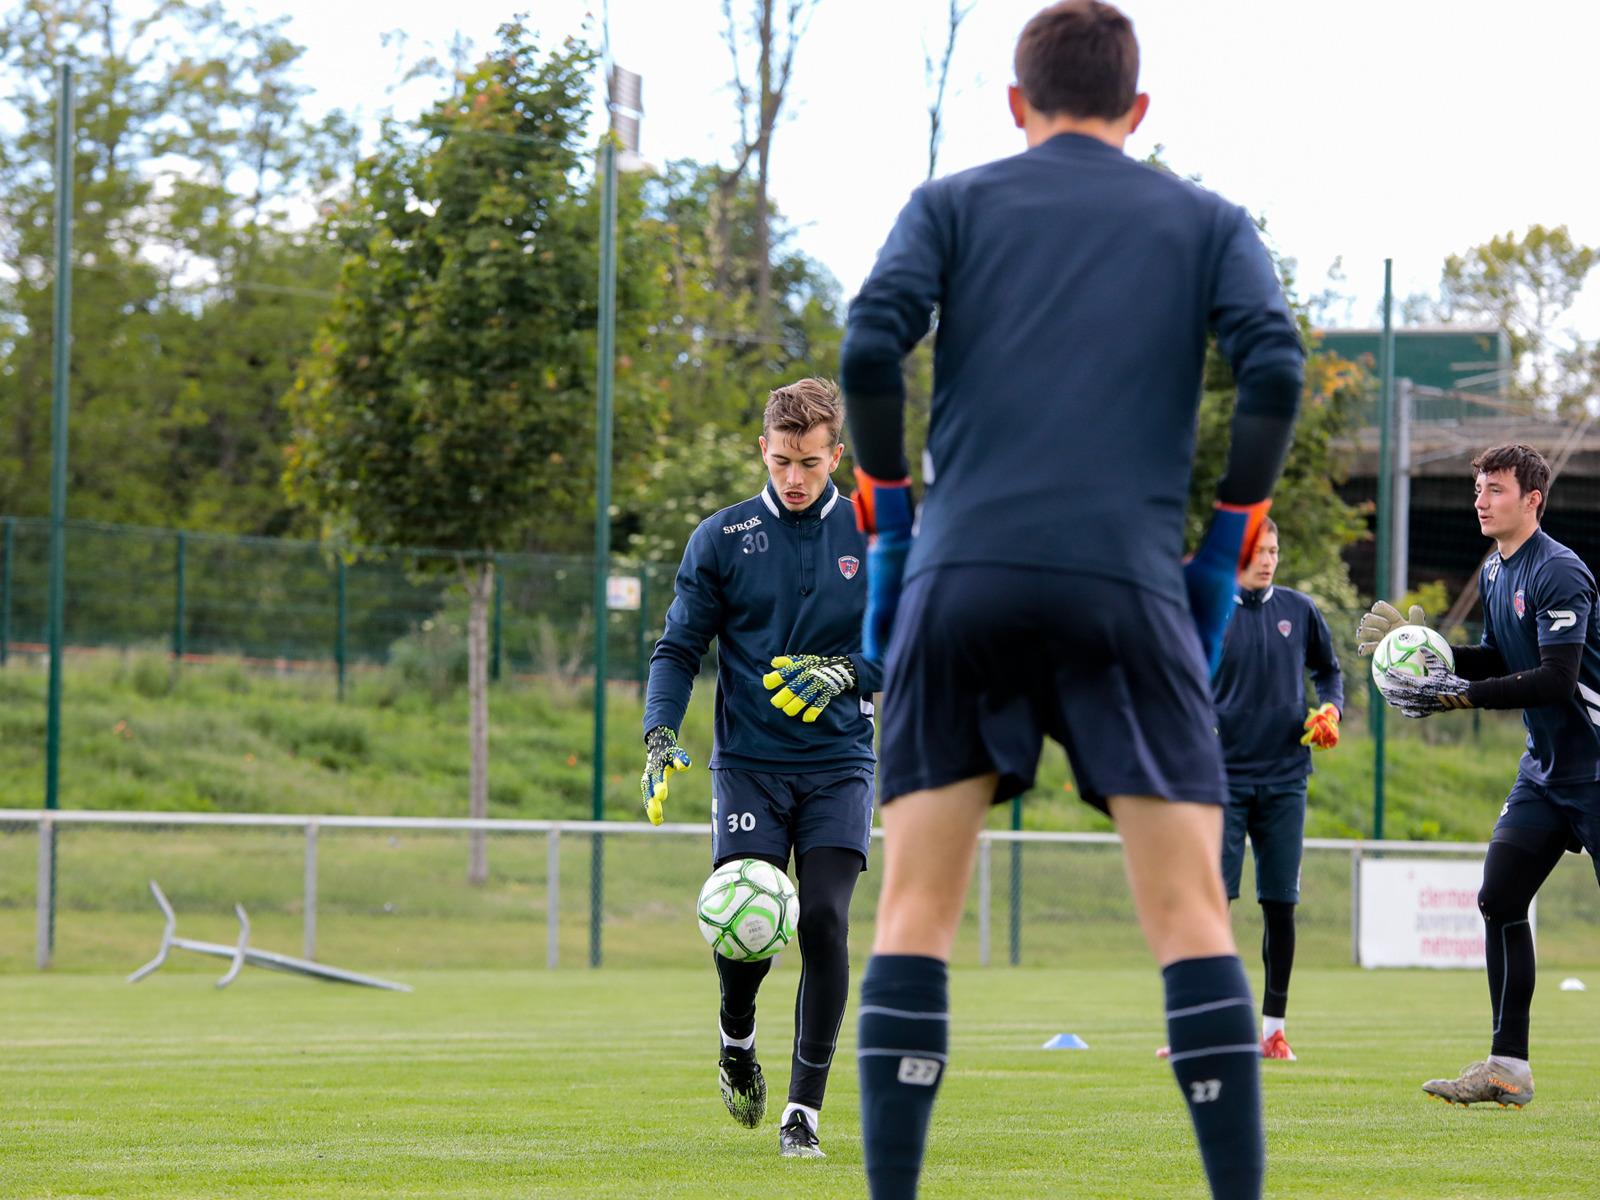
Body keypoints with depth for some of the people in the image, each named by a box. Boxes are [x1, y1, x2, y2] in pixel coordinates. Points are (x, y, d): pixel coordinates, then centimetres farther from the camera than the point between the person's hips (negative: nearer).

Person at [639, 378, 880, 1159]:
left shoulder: (872, 537, 5)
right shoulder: (721, 538, 3)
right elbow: (679, 647, 4)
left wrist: (845, 672, -13)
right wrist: (660, 737, -11)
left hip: (838, 763, 0)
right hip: (748, 763, 0)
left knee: (824, 921, -13)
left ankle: (804, 1109, -4)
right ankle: (737, 1039, 23)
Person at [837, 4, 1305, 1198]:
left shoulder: (953, 204, 15)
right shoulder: (1208, 223, 16)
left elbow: (872, 348, -2)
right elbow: (1274, 372, -1)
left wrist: (889, 522, 8)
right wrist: (1225, 549, 7)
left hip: (962, 577, 1)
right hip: (1128, 585, 0)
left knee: (916, 911, 4)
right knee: (1191, 913, -1)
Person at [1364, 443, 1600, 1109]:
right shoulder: (1494, 572, 11)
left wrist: (1455, 693, -26)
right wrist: (1427, 649, 5)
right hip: (1545, 768, 9)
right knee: (1499, 901, 1)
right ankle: (1508, 1067, 4)